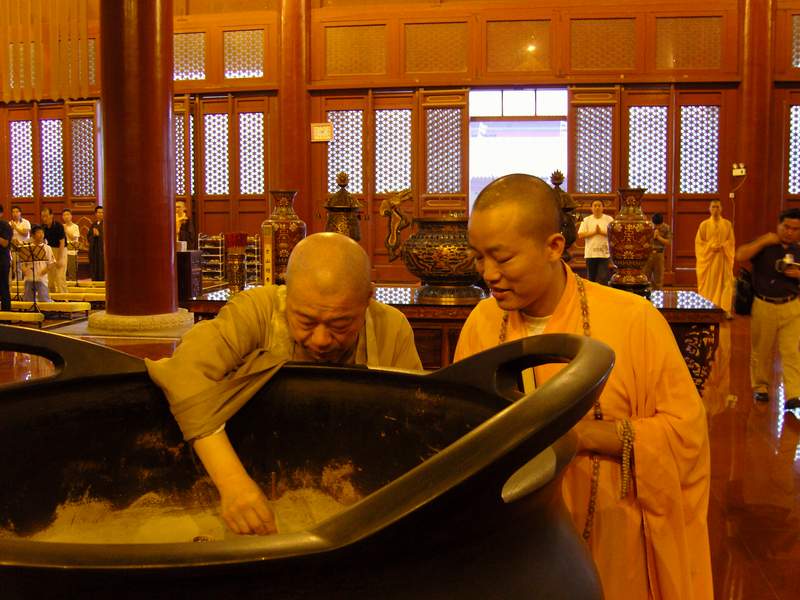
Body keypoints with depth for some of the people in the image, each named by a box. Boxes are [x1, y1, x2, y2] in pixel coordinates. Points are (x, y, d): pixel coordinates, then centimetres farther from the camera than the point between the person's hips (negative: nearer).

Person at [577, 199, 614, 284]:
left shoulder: (609, 219, 5)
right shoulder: (586, 220, 7)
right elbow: (580, 235, -3)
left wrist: (601, 232, -13)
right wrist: (594, 232, -11)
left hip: (604, 254, -2)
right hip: (590, 254, 2)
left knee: (603, 279, -7)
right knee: (591, 278, 9)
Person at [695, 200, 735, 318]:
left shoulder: (727, 224, 6)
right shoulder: (704, 224, 2)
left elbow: (731, 241, 6)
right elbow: (699, 242, 0)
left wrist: (722, 246, -13)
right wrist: (711, 246, -14)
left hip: (724, 258, 1)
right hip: (708, 258, -1)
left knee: (725, 283, -4)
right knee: (709, 284, 0)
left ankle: (726, 309, -1)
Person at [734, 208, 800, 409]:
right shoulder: (764, 246, -2)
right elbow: (740, 255, -18)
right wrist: (764, 241, -19)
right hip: (764, 306, -1)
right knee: (761, 350, 9)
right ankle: (760, 387, 26)